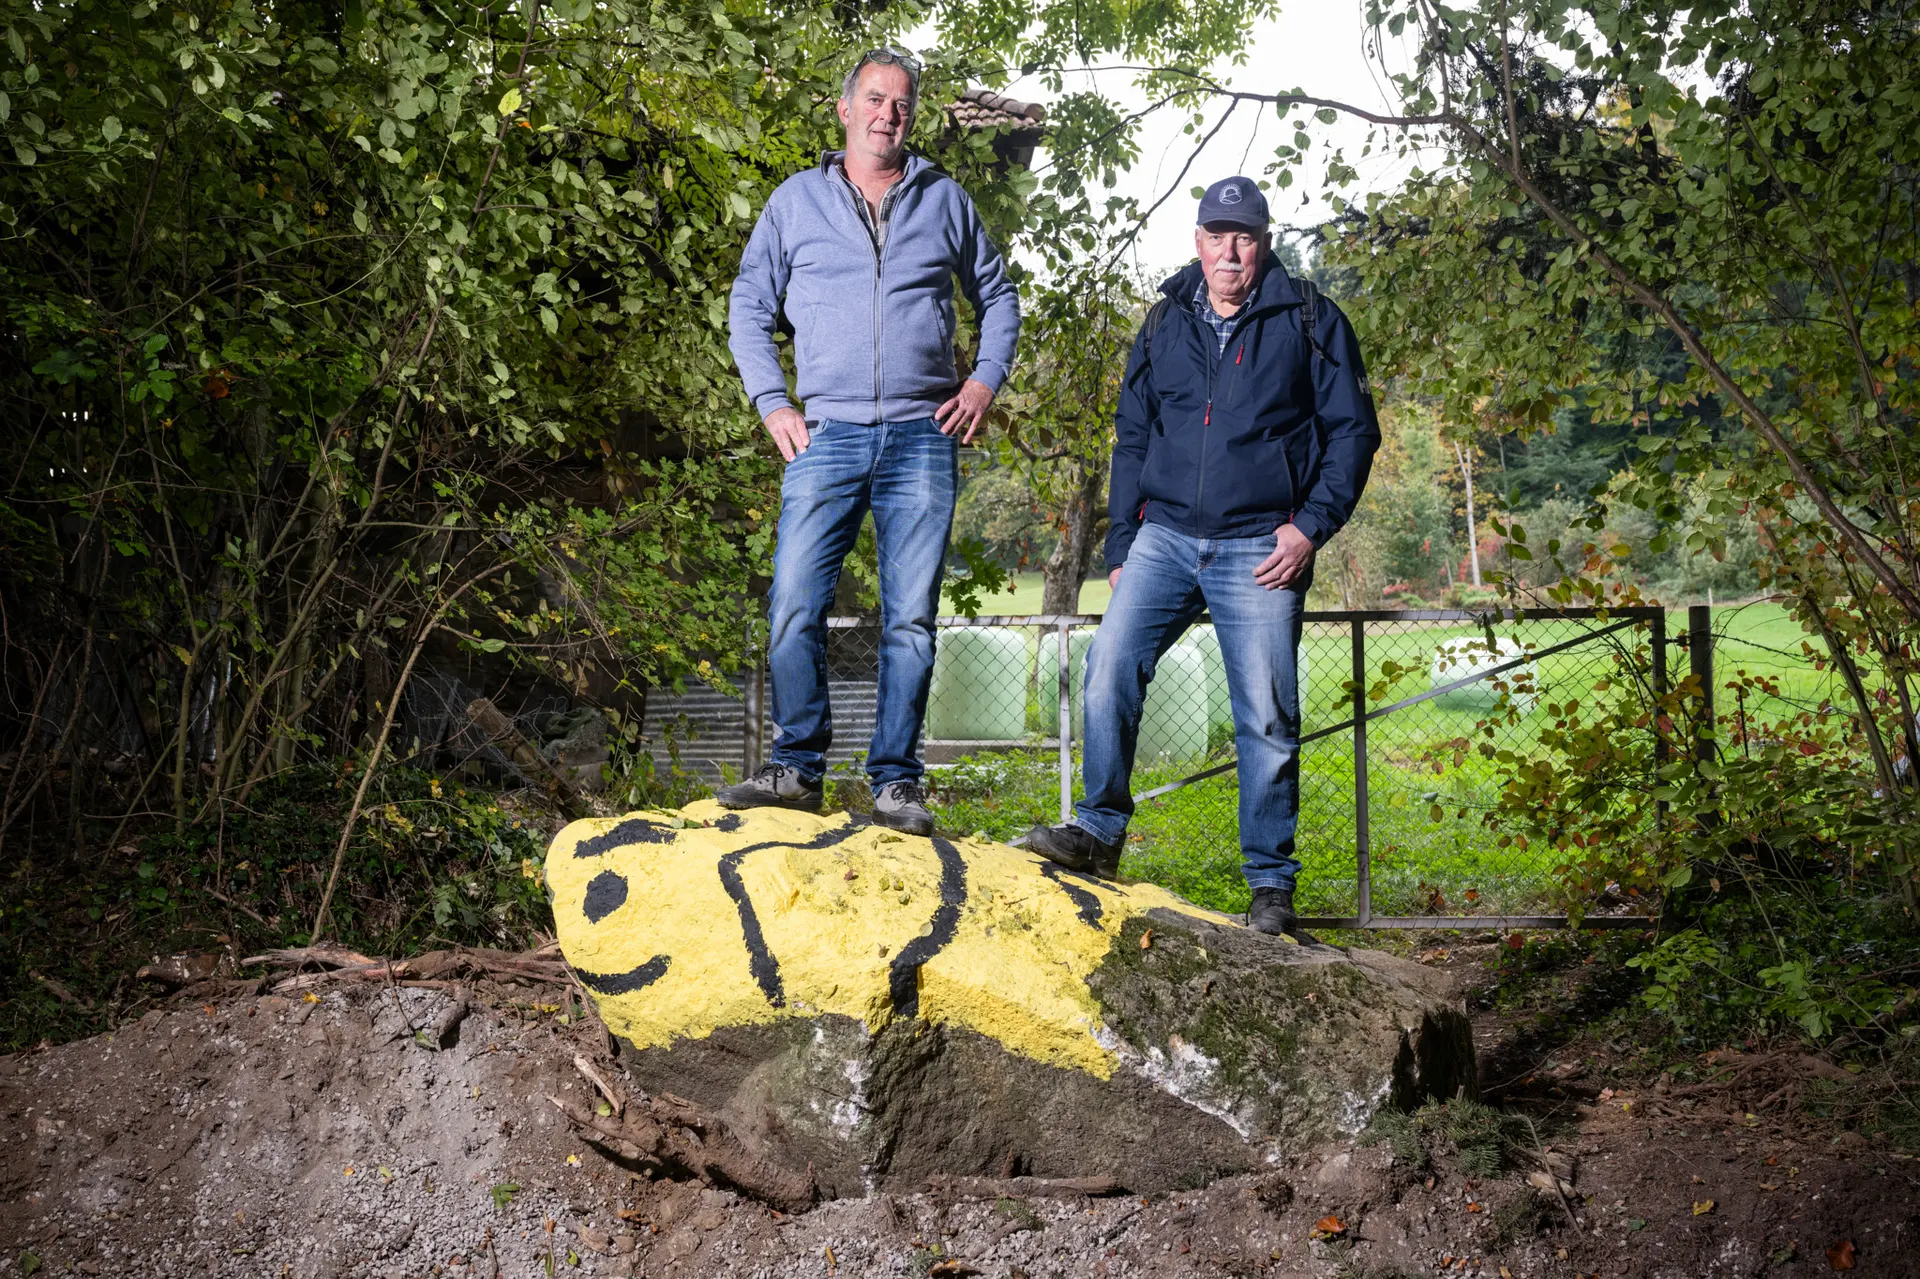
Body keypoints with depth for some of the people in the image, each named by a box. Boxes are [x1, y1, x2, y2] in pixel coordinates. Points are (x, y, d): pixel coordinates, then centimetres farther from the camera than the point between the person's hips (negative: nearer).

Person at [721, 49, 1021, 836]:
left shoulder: (943, 201, 13)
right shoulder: (797, 200, 11)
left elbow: (997, 296, 22)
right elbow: (749, 307, 14)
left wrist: (986, 379, 7)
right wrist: (770, 402, 2)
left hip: (922, 438, 0)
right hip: (827, 436, 0)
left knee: (910, 619, -1)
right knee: (795, 607, -9)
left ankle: (896, 783, 4)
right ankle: (797, 768, 1)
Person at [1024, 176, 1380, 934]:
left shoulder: (1310, 322, 4)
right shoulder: (1164, 325, 14)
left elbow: (1352, 431, 4)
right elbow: (1132, 439, 19)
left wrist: (1312, 525, -7)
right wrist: (1120, 545, 13)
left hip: (1260, 549, -3)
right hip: (1165, 534, 3)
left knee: (1266, 717, -2)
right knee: (1111, 665, -15)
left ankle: (1270, 882, 8)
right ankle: (1099, 829, -6)